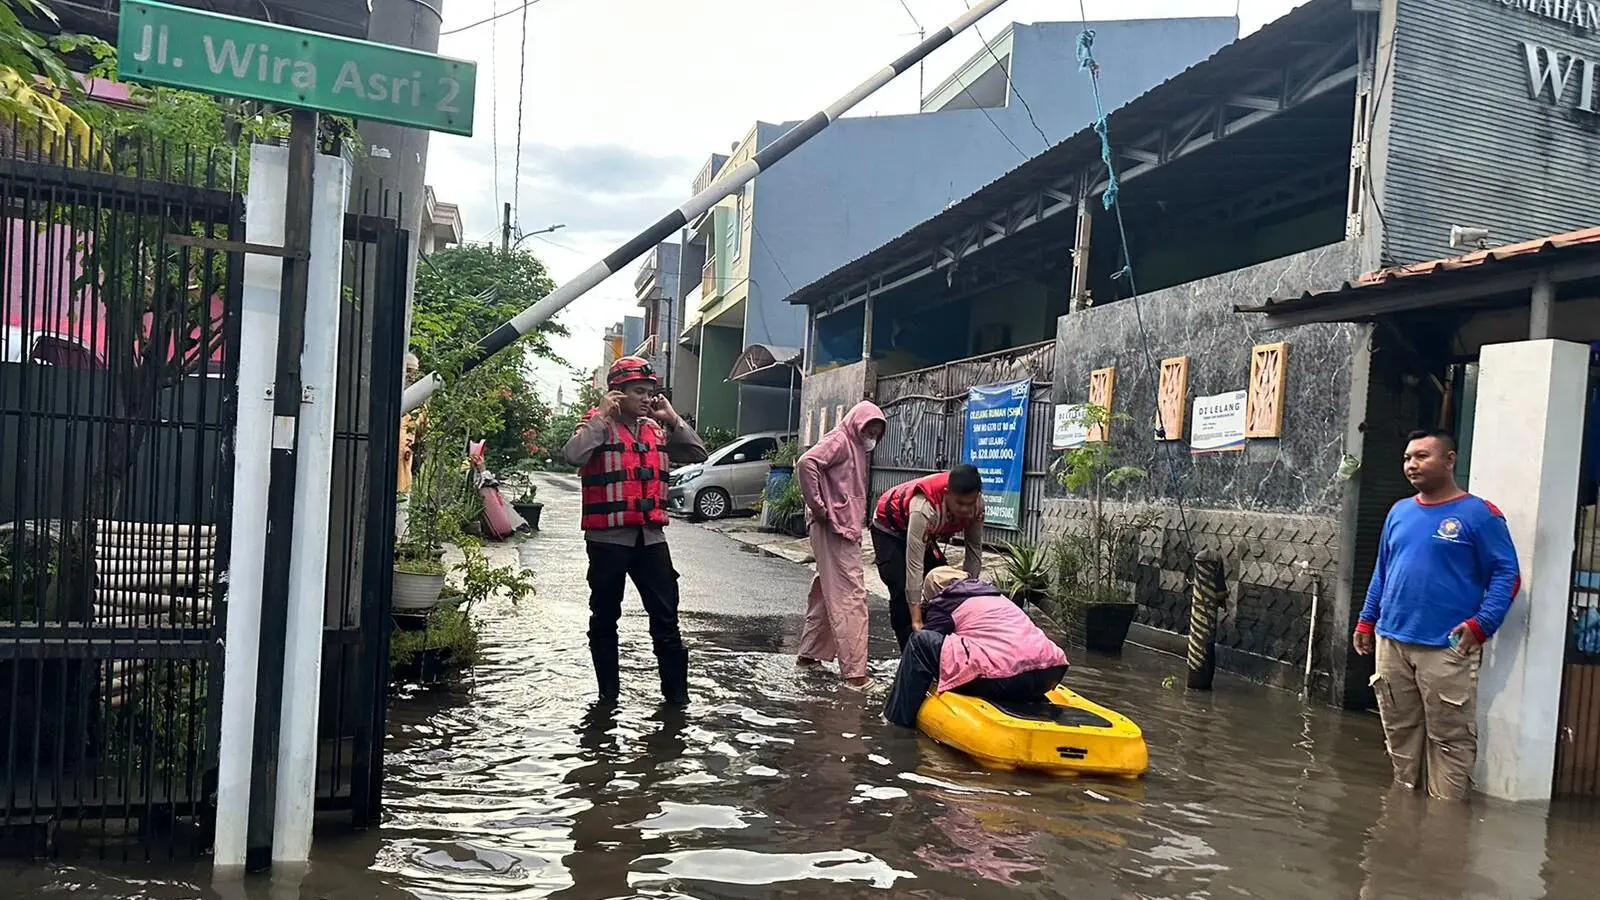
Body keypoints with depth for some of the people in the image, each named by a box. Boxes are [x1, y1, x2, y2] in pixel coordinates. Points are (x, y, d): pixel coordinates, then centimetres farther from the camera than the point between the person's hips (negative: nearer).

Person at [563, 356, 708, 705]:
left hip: (651, 537, 5)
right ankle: (608, 690, 22)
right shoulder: (598, 425, -5)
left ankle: (677, 692, 10)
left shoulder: (656, 430, 12)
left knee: (666, 619, 4)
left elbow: (698, 454, 7)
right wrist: (601, 415, -18)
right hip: (608, 539, -4)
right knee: (605, 618, 9)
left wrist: (672, 419, -1)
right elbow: (574, 455, -24)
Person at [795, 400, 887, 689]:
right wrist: (818, 507, -19)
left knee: (826, 592, 16)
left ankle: (809, 654, 26)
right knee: (850, 596, -10)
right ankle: (854, 671, -10)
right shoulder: (839, 440, -8)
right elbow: (806, 463, -23)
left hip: (845, 529, 10)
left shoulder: (856, 447, 20)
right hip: (833, 528, -10)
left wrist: (856, 525, 8)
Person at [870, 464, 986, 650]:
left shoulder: (976, 504, -26)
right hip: (889, 528, -6)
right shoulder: (924, 508, -44)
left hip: (923, 531, 7)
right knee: (902, 590, -18)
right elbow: (914, 564, -43)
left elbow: (975, 549, -11)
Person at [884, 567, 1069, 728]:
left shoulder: (943, 606, 10)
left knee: (920, 641, 4)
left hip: (1002, 680, -7)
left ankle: (900, 714, 9)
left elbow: (927, 646, 16)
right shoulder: (994, 594, 31)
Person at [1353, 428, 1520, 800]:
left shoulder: (1479, 514, -6)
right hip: (1391, 643, 6)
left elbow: (1507, 574, -7)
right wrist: (1367, 619, 15)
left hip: (1447, 649, -6)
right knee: (1399, 731, 14)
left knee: (1450, 738, 0)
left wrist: (1481, 623, -17)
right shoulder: (1399, 512, 12)